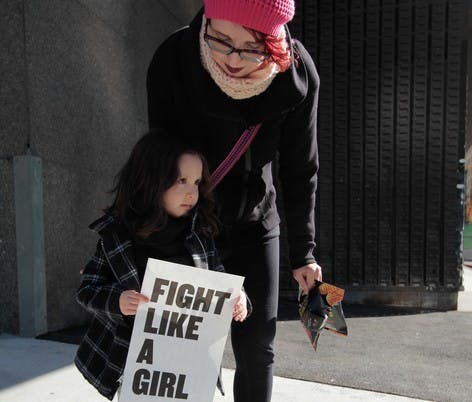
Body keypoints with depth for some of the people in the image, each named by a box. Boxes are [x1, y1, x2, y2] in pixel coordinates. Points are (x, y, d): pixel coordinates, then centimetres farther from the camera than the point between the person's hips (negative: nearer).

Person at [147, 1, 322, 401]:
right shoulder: (173, 59, -22)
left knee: (257, 349, 6)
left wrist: (303, 253, -1)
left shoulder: (298, 74, -18)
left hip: (254, 222, 1)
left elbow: (300, 172, -6)